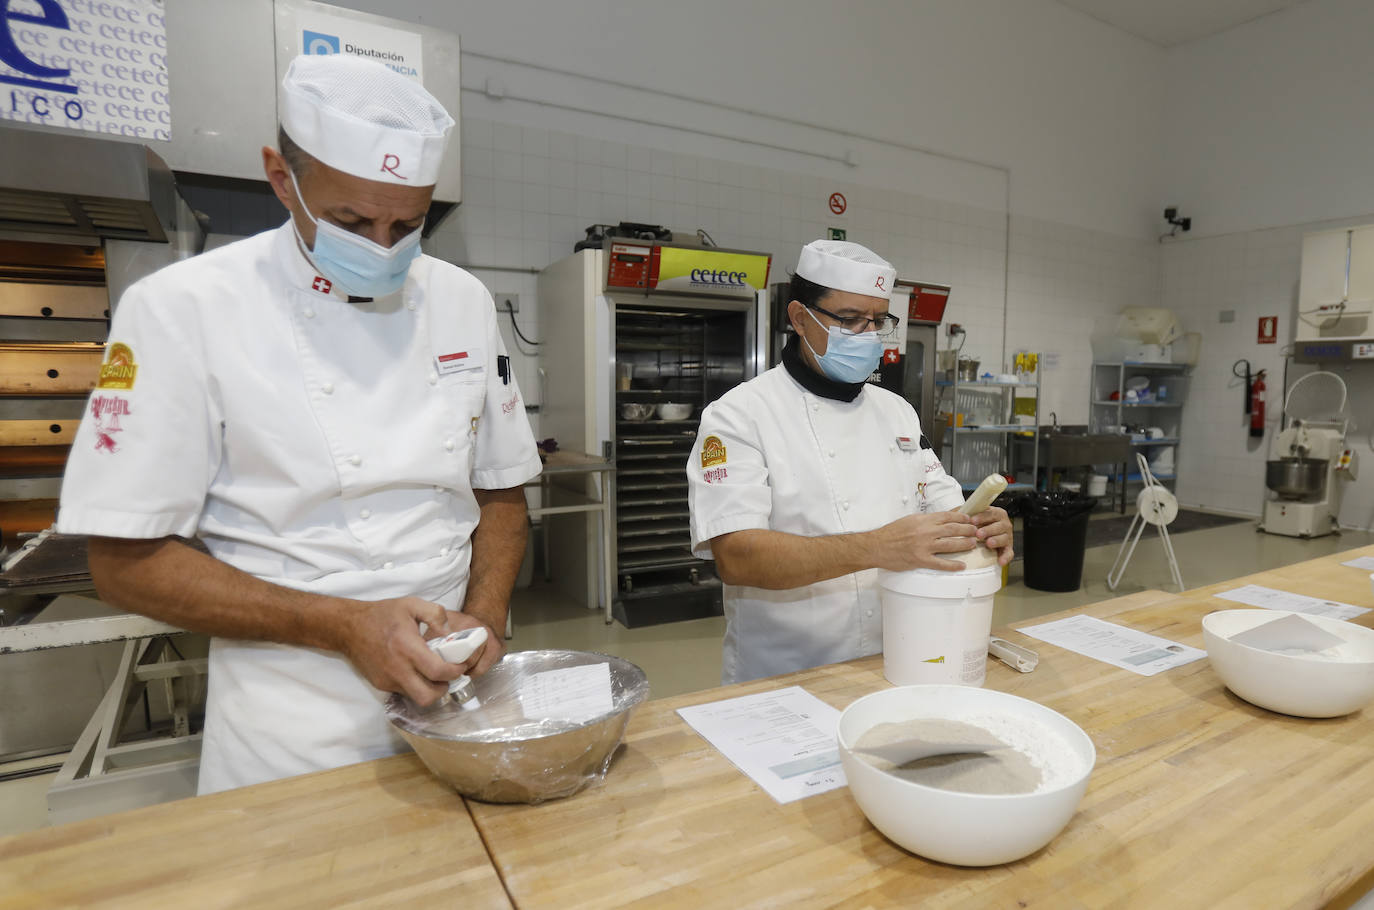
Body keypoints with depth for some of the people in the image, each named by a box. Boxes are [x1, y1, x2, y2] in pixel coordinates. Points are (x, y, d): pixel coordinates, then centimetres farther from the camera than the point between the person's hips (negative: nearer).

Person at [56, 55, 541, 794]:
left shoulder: (463, 301, 0)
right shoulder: (184, 308, -12)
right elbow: (127, 562, -10)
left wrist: (486, 615, -10)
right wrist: (345, 626, -21)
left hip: (456, 694, 4)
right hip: (293, 729, -3)